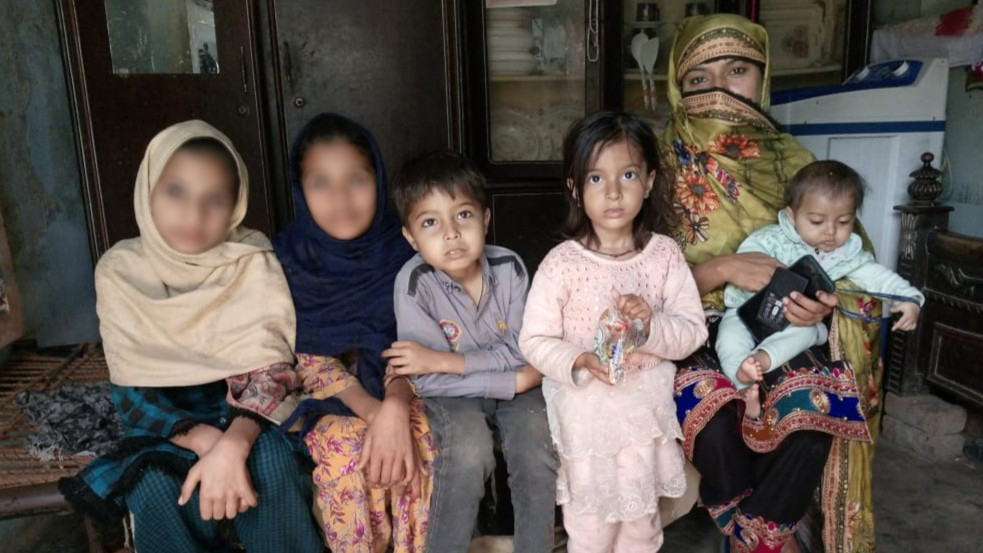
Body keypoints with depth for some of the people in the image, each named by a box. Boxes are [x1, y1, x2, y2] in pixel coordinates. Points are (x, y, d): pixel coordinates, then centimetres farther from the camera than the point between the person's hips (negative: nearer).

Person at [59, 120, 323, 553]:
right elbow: (131, 392, -10)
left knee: (269, 462, -31)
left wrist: (233, 443, -35)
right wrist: (206, 441, -27)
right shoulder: (119, 271, -7)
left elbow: (271, 369, -16)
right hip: (167, 427, 1)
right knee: (157, 490, -30)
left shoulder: (255, 263, -11)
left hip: (244, 413, 0)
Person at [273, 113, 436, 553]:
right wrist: (370, 412, -25)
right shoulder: (288, 259, -11)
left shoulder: (401, 248, -9)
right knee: (345, 453, -29)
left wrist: (394, 408, -29)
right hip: (329, 397, 0)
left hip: (398, 386, 1)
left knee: (417, 443, -28)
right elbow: (308, 358, -11)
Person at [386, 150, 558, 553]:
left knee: (536, 446, -23)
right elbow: (430, 381, -23)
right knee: (469, 449, -29)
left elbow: (521, 350, -15)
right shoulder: (414, 283, -24)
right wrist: (516, 380, -24)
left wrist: (444, 360, -26)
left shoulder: (509, 267, -17)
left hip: (517, 385, 2)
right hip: (452, 394, -2)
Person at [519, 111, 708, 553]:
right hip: (585, 416, -2)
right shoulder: (561, 263, -14)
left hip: (646, 413, 3)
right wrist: (579, 362, -27)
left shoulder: (664, 255, -6)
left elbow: (693, 331, -5)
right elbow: (534, 340, -11)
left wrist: (652, 326, -25)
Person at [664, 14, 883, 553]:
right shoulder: (666, 164, -3)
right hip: (698, 326, -2)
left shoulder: (791, 160, 5)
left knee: (821, 401, -28)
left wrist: (826, 300, -19)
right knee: (706, 405, -32)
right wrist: (723, 268, -26)